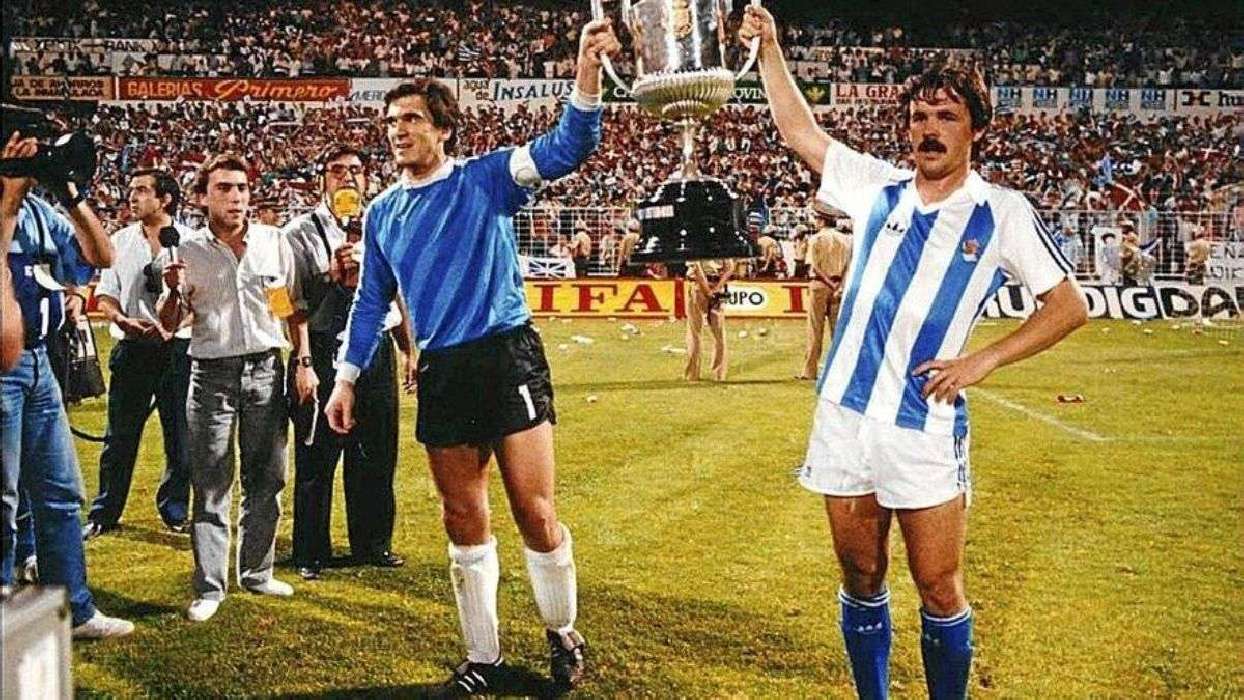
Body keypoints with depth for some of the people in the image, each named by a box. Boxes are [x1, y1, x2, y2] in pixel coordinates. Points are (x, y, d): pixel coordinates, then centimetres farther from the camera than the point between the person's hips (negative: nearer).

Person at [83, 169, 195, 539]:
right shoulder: (120, 241, 8)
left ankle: (175, 510, 20)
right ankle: (103, 514, 14)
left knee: (180, 435, 5)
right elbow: (105, 295, 8)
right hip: (132, 349, 2)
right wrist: (124, 321, -13)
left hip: (178, 347, -2)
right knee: (120, 436, 4)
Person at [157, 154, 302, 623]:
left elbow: (294, 308, 10)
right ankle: (209, 587, 4)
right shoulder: (189, 252, 1)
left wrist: (303, 363, 5)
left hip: (266, 370, 2)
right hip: (212, 374, -2)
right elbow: (168, 325, 5)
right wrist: (174, 289, -15)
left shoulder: (274, 242, 4)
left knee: (265, 479, 8)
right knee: (210, 484, -1)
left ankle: (256, 572, 21)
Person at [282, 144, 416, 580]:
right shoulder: (300, 233, -2)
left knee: (377, 454, 10)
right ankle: (311, 554, 11)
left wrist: (409, 350, 17)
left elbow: (397, 294, 19)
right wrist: (334, 275, -20)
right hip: (324, 353, -5)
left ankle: (372, 544, 24)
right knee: (317, 458, 1)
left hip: (377, 350, 5)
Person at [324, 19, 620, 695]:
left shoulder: (486, 178, 0)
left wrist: (586, 73, -31)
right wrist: (346, 378, 15)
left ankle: (563, 636, 17)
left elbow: (567, 148, -15)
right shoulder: (382, 212, 13)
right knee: (463, 523, 8)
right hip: (442, 374, 4)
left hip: (508, 358, -4)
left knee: (535, 512, -5)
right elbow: (371, 301, 20)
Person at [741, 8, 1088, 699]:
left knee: (939, 589, 1)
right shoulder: (879, 187, 7)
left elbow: (1070, 305, 0)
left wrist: (982, 361, -9)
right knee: (861, 577, 11)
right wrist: (770, 49, 13)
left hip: (924, 427, -3)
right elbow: (801, 132, 18)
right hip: (843, 415, 4)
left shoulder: (1002, 212, -3)